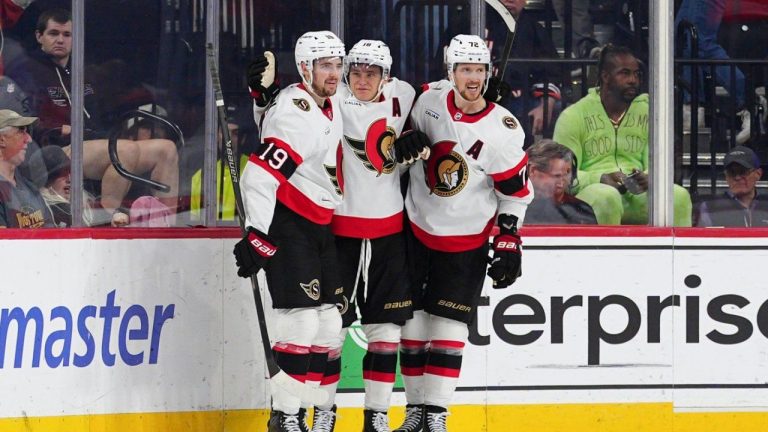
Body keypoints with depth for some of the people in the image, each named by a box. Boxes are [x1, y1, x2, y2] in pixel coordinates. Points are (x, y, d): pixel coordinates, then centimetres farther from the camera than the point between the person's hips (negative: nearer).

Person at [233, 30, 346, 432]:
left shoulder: (330, 103, 7)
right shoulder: (295, 114, -22)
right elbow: (260, 174, -28)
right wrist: (256, 234, -31)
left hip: (321, 226, 10)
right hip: (287, 226, -10)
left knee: (329, 322, 7)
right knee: (301, 320, -15)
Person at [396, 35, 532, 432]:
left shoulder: (503, 130, -17)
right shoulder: (431, 99, -8)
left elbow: (516, 192, -8)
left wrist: (509, 243, -9)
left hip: (466, 242, -3)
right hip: (417, 227, 3)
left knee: (449, 324, -5)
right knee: (414, 320, 5)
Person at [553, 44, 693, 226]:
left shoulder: (646, 113, 14)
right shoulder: (574, 116, 3)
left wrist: (648, 178, -15)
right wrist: (601, 179, -22)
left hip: (637, 195, 4)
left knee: (679, 196, -25)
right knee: (607, 197, -39)